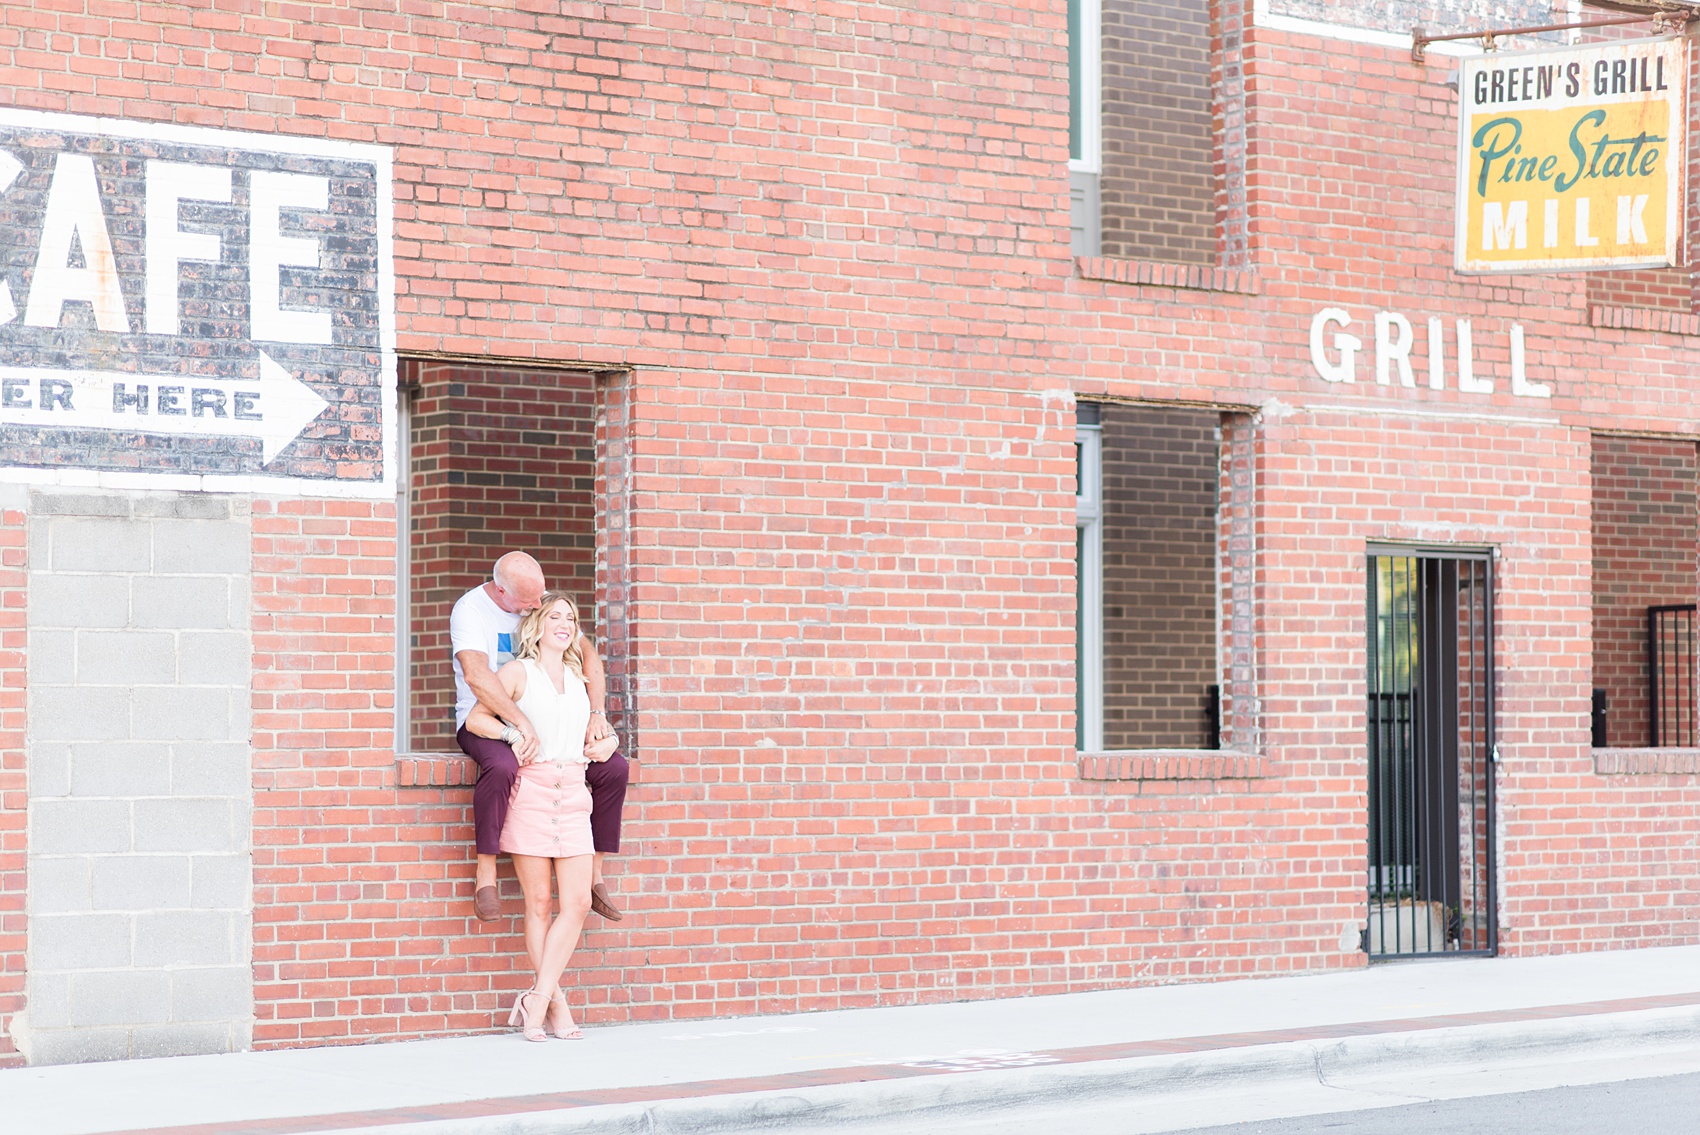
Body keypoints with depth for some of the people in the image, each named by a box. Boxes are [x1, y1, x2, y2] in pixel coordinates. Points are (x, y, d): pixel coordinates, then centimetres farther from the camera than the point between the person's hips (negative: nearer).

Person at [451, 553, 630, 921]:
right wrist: (523, 725, -37)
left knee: (614, 767, -9)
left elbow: (588, 655, 0)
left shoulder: (542, 604, 2)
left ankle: (594, 874, 0)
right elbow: (476, 675, -30)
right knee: (502, 767, -40)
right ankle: (485, 873, -27)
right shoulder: (470, 609, -15)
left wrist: (597, 714, -15)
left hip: (540, 720, 6)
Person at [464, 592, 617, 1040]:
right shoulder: (518, 672, 5)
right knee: (539, 902, -1)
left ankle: (538, 999, -2)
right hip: (531, 789, -5)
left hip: (572, 792, 5)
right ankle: (555, 1003, 4)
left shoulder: (576, 676, 19)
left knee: (578, 902, -6)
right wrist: (512, 732, -14)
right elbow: (475, 719, 0)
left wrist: (601, 744, 8)